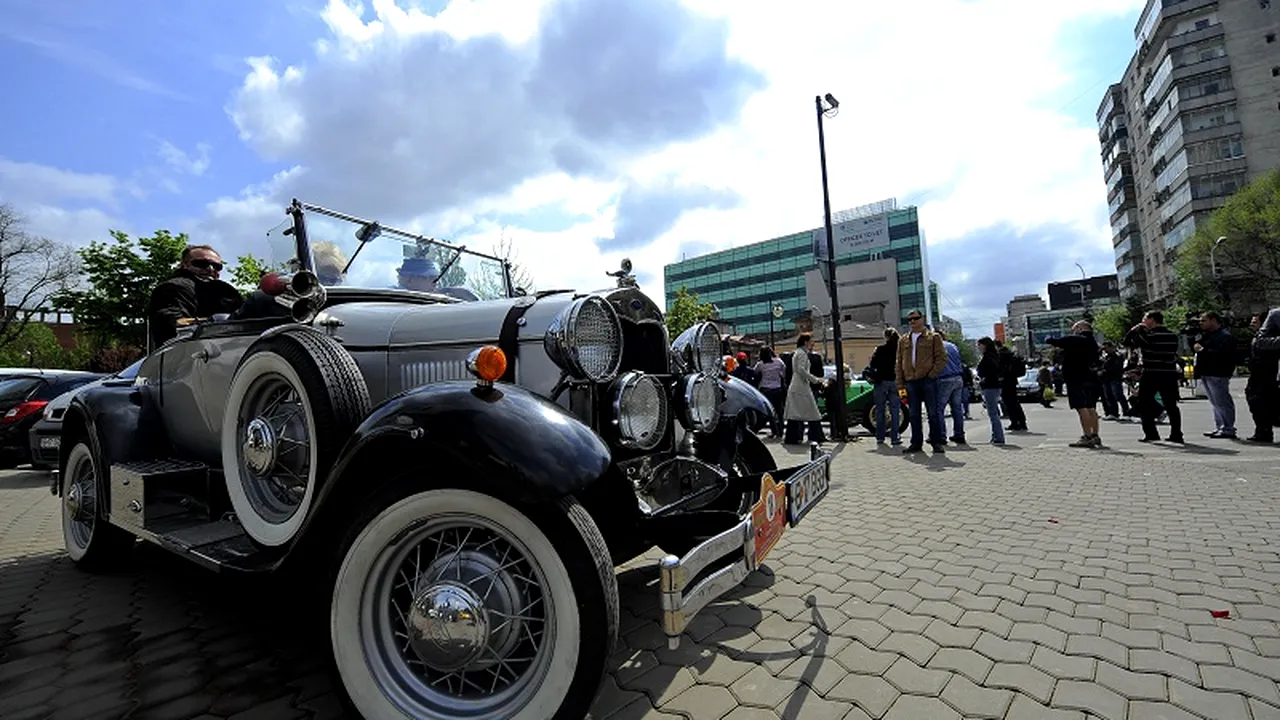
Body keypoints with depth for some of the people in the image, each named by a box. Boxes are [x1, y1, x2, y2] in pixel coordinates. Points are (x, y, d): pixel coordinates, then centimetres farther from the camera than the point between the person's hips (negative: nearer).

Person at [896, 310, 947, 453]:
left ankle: (937, 442, 9)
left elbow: (942, 358, -2)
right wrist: (900, 384, 5)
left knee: (933, 413, 1)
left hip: (928, 380, -3)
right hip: (910, 381, 3)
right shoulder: (903, 341, 14)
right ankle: (916, 443, 13)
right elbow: (899, 363, 12)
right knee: (914, 415, 7)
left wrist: (932, 374, -13)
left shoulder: (933, 337, 5)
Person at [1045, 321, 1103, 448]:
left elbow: (1051, 341, -14)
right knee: (1091, 408, 12)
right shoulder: (1094, 342, 16)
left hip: (1077, 380, -9)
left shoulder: (1075, 340, -10)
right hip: (1091, 379, 9)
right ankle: (1095, 436, 16)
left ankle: (1087, 437, -13)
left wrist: (1049, 339, 10)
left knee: (1081, 407, -10)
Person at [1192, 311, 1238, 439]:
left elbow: (1221, 354, -24)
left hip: (1218, 375, -10)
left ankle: (1228, 430, -3)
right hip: (1207, 374, 10)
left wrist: (1202, 350, -18)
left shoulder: (1225, 336, -10)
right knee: (1215, 403, 13)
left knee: (1222, 402, -7)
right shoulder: (1207, 335, 20)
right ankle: (1219, 428, 18)